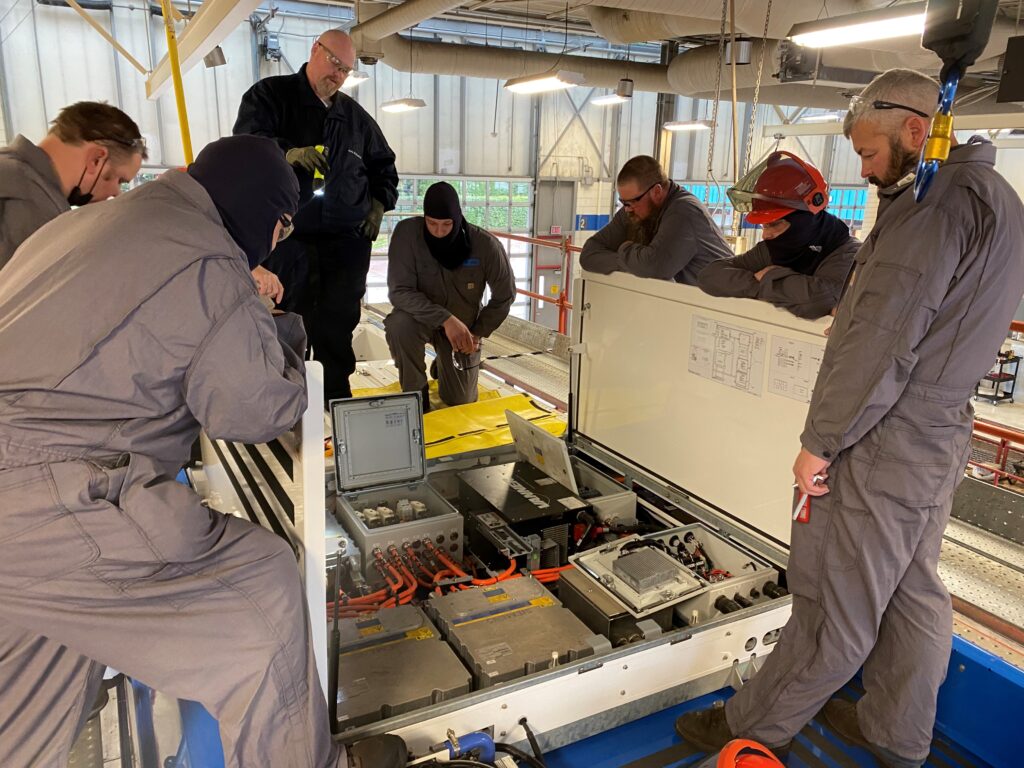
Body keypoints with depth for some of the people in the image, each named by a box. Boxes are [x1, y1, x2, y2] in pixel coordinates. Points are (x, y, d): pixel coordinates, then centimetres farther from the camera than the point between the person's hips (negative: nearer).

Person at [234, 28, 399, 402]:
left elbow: (383, 165, 27)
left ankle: (337, 395, 16)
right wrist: (288, 152, -33)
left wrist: (379, 203, 9)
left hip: (348, 238, 3)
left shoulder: (356, 116, 16)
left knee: (339, 323, 5)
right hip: (290, 235, -3)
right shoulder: (270, 95, 3)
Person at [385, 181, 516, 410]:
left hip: (464, 324, 1)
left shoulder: (486, 244, -23)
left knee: (461, 402, 4)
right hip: (421, 316, -1)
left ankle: (444, 365, 40)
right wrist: (445, 319, -38)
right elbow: (399, 291, -28)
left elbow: (505, 296, -7)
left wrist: (478, 333, -8)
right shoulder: (407, 233, -25)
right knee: (399, 325, -37)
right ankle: (415, 393, -10)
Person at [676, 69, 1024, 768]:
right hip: (942, 434, 10)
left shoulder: (937, 199, -18)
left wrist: (821, 440, -15)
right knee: (913, 591, 20)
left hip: (886, 442, -10)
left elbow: (882, 342, -24)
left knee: (837, 602, 3)